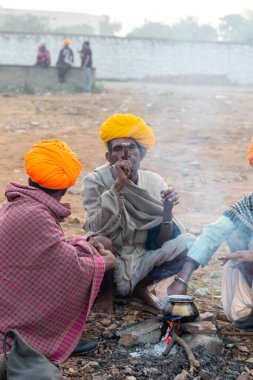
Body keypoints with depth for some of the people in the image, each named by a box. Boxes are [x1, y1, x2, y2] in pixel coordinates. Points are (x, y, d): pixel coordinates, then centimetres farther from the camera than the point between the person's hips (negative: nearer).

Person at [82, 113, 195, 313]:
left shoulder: (155, 182, -6)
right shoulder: (95, 181, -14)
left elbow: (160, 241, -8)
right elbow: (97, 229, -28)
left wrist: (168, 210, -27)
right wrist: (118, 185, -33)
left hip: (141, 260, 3)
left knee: (188, 244, -19)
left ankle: (141, 287, 5)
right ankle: (107, 290, -2)